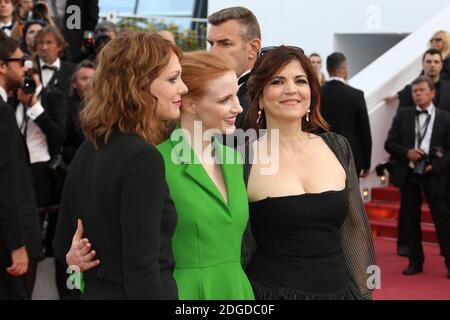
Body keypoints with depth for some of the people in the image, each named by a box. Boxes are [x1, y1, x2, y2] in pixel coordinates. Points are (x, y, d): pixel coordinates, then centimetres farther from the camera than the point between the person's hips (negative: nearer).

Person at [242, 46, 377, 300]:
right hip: (270, 290, -4)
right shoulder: (242, 157, -10)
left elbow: (355, 228, 7)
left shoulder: (338, 147, 1)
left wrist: (364, 292, 5)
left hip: (338, 288, 4)